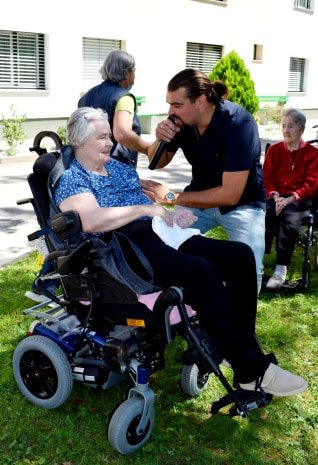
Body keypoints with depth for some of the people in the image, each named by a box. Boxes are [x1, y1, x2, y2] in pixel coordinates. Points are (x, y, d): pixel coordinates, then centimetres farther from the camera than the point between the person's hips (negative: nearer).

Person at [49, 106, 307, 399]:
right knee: (201, 273, -33)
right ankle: (253, 371, -24)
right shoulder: (70, 180, 1)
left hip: (157, 234, 8)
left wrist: (170, 214, 1)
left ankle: (238, 347, -4)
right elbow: (91, 221, -18)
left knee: (240, 256, -11)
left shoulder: (119, 167, 24)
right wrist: (148, 209, -14)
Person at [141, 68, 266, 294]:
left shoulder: (239, 124, -29)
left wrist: (171, 197, -27)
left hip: (242, 203, -4)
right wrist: (161, 140, -22)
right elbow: (158, 163, 2)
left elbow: (231, 194, -31)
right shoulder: (181, 119, -15)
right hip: (201, 197, 5)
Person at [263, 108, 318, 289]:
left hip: (300, 199, -2)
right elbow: (267, 178, 7)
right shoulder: (274, 150, 12)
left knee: (289, 222, -34)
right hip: (276, 197, 3)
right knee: (263, 218, -30)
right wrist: (276, 197, -14)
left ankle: (281, 269, -31)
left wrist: (289, 199, -19)